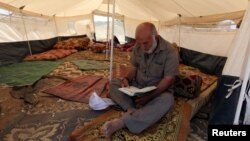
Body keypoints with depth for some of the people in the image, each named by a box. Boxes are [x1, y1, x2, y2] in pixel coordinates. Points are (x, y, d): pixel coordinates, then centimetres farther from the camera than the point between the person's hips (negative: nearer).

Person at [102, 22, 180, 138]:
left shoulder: (169, 51, -18)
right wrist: (127, 79, -15)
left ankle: (121, 122, -42)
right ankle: (132, 111, -32)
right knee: (114, 83, -13)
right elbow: (134, 67, 7)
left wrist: (149, 96, -27)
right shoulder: (138, 47, -4)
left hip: (158, 90, -4)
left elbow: (168, 79, -18)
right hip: (137, 86, 4)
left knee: (167, 100, -37)